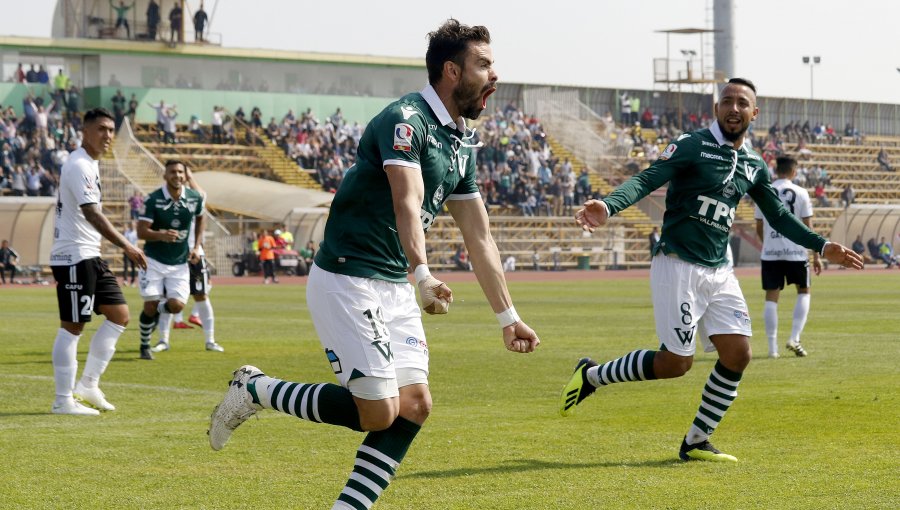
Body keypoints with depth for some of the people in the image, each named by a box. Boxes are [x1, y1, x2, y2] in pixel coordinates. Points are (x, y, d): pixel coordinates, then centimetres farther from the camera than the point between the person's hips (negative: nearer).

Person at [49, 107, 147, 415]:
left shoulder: (90, 164, 16)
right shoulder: (79, 166, -16)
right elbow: (91, 213, -26)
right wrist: (126, 246, -31)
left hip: (90, 256, 10)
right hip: (74, 256, -10)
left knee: (119, 314, 9)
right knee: (72, 327, -6)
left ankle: (88, 386, 13)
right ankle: (63, 400, 0)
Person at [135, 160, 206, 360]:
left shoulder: (195, 199, -4)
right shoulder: (153, 199, -15)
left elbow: (201, 218, 18)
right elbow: (141, 231, -17)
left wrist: (196, 246, 9)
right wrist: (161, 235, -36)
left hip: (180, 263, 3)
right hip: (154, 261, -3)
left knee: (177, 305, -10)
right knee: (150, 306, -6)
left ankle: (159, 309, 27)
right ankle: (145, 346, 18)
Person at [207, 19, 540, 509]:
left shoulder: (462, 143, 13)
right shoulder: (405, 119, -15)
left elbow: (479, 238, 18)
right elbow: (408, 205, -31)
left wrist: (507, 316, 18)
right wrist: (424, 276, -45)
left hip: (394, 288, 9)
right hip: (347, 280, -9)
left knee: (414, 405, -4)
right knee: (378, 412, -11)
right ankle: (254, 389, 6)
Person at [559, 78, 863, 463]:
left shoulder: (754, 166, 12)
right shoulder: (692, 146, -9)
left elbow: (778, 216, 25)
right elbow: (646, 180, -21)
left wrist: (823, 247, 21)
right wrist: (608, 207, -39)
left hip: (719, 272, 7)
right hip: (677, 267, -7)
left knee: (737, 355, -2)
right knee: (676, 363, -8)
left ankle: (695, 443, 12)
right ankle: (592, 375, 13)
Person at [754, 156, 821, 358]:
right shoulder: (800, 193, -3)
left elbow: (759, 227, 8)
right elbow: (808, 227, -3)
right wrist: (816, 256, 2)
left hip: (770, 252, 1)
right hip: (795, 251, -1)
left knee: (771, 296, 5)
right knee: (803, 291, 16)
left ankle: (772, 347, 2)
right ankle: (794, 339, 3)